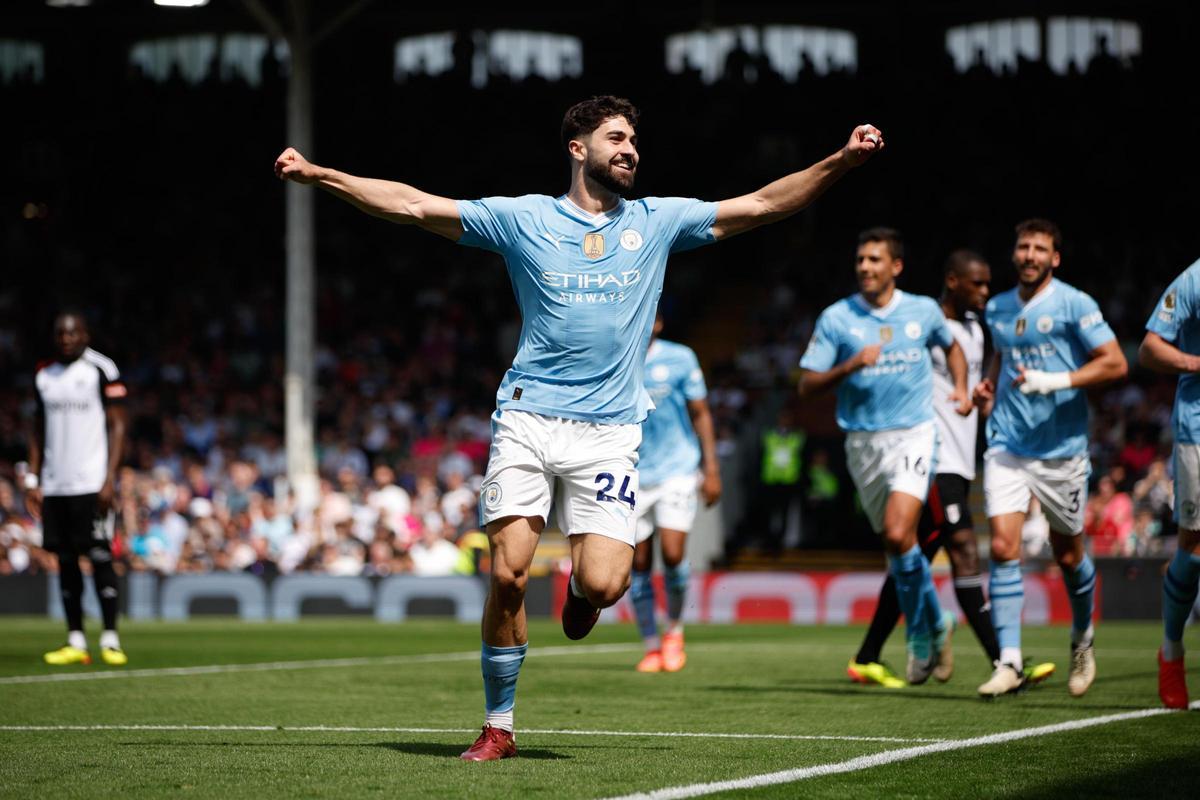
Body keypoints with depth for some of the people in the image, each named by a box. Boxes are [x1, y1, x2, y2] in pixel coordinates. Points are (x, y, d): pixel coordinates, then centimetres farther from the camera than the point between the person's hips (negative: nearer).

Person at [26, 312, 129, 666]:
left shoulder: (102, 370, -4)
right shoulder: (44, 375, 12)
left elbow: (117, 427, -5)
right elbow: (39, 430, 18)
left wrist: (109, 480, -12)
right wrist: (33, 479, 10)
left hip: (91, 484, -5)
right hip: (54, 486, 5)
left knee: (100, 557, -8)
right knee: (65, 560, 5)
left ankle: (110, 640, -5)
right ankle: (75, 641, 8)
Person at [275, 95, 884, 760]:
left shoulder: (658, 221, 11)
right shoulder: (522, 218, 6)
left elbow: (764, 205, 10)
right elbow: (413, 205, 4)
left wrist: (843, 160, -1)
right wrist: (318, 175, -3)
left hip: (609, 431, 1)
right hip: (527, 420, -1)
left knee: (603, 584, -15)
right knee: (507, 574, -11)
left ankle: (580, 588, 25)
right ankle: (497, 727, 4)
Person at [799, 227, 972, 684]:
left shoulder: (924, 311, 4)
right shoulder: (836, 318, -1)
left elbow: (951, 346, 26)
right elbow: (806, 386, -3)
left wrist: (961, 387, 9)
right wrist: (851, 365, -18)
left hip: (913, 435, -2)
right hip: (862, 441, 2)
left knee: (898, 534, -21)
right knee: (898, 544, 9)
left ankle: (920, 632, -4)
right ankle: (935, 624, 31)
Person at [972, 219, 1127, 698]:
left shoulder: (1074, 304, -6)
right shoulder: (997, 309, 10)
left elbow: (1115, 364, -11)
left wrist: (1055, 381, -20)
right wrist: (989, 385, 10)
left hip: (1062, 448, -3)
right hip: (1007, 447, 3)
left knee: (1068, 555, 9)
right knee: (1003, 548, -12)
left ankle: (1082, 640, 36)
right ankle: (1010, 662, -13)